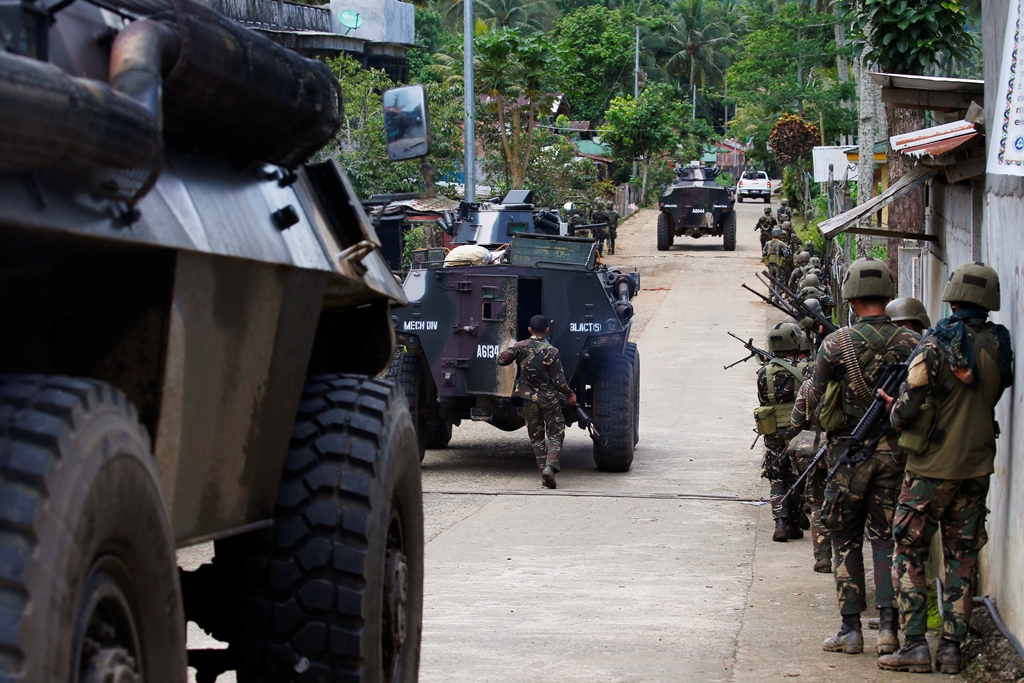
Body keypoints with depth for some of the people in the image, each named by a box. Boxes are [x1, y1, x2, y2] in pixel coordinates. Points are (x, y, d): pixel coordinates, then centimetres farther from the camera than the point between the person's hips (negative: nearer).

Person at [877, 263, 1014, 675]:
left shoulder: (938, 344, -15)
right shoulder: (999, 345, 0)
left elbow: (909, 407, -16)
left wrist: (895, 412, 5)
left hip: (932, 469, -5)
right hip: (977, 467, 5)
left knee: (909, 555, 5)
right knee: (962, 559, 10)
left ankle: (914, 644, -1)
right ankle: (951, 648, 8)